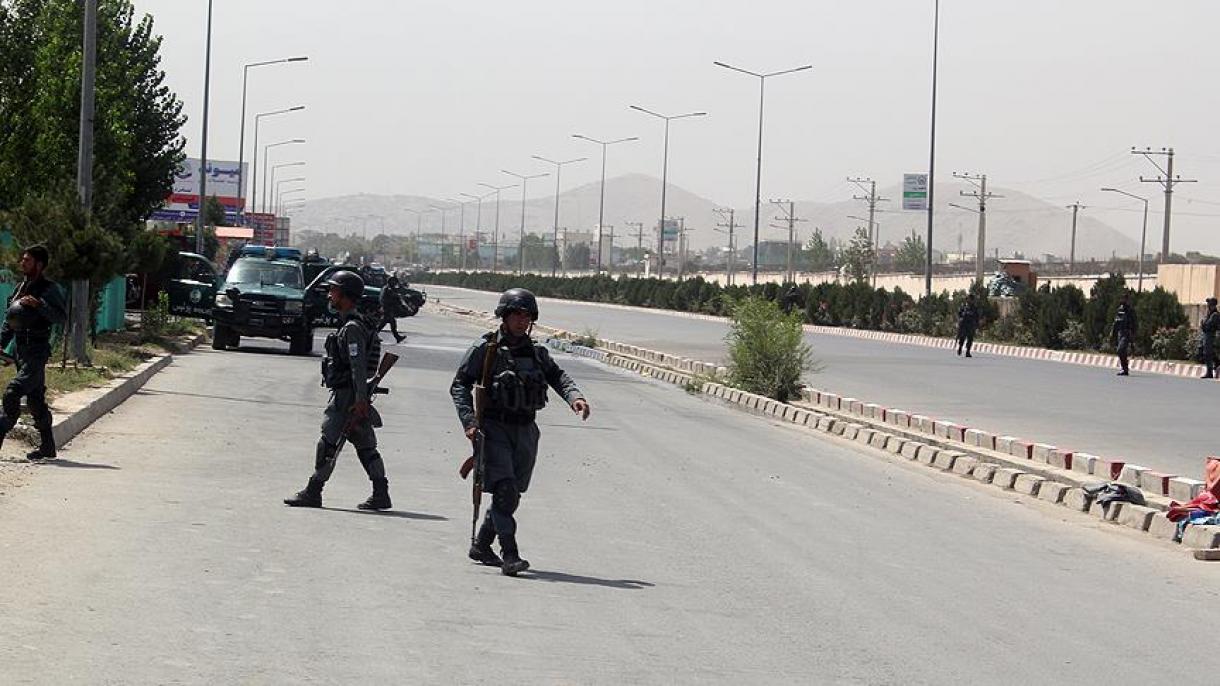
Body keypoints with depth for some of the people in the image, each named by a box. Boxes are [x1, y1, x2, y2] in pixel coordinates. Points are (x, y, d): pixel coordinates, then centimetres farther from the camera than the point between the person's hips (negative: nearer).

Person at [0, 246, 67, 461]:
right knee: (35, 398, 11)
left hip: (36, 352, -8)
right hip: (20, 350, 8)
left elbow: (62, 316, -20)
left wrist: (39, 304, -31)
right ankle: (47, 447, 16)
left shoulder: (48, 289, -8)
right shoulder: (21, 288, 16)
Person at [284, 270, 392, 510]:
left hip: (347, 396, -10)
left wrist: (360, 400, -27)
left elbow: (358, 366, -22)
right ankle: (381, 495, 6)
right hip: (345, 394, 10)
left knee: (327, 444, -4)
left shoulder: (352, 328, -15)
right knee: (365, 446, 7)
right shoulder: (349, 324, 17)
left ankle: (312, 492, 2)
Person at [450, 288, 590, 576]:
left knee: (511, 495, 11)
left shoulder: (536, 352, 12)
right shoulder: (485, 348, -3)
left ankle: (481, 546, 28)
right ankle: (510, 555, -18)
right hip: (494, 428, -6)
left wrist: (574, 396, -19)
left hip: (525, 430, 6)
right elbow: (460, 385, -5)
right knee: (505, 490, -16)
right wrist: (468, 421, -18)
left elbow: (556, 375, 2)